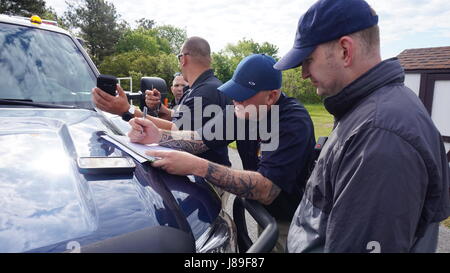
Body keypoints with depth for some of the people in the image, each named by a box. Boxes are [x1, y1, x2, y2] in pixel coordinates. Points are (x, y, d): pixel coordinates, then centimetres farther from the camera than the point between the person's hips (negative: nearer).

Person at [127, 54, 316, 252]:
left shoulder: (295, 122, -30)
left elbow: (266, 191, -38)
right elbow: (201, 138, -8)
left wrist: (198, 167, -43)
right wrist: (158, 136, -26)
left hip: (289, 221, -5)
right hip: (264, 213, 5)